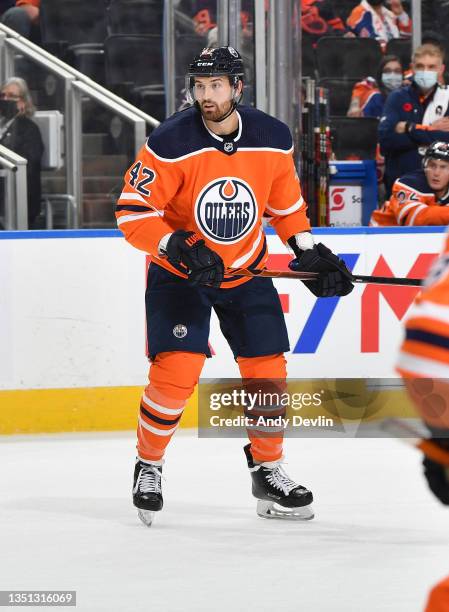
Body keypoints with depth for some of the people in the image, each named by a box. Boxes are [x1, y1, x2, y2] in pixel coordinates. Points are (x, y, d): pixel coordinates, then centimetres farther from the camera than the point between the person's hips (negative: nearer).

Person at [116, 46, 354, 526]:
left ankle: (268, 473, 20)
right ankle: (148, 467, 5)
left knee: (268, 372, 1)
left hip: (246, 271, 4)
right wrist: (179, 247, -32)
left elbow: (285, 201, 9)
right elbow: (132, 212, -21)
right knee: (175, 371, -16)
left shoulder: (273, 139, -9)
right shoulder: (171, 143, -22)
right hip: (179, 272, -4)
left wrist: (310, 252, 3)